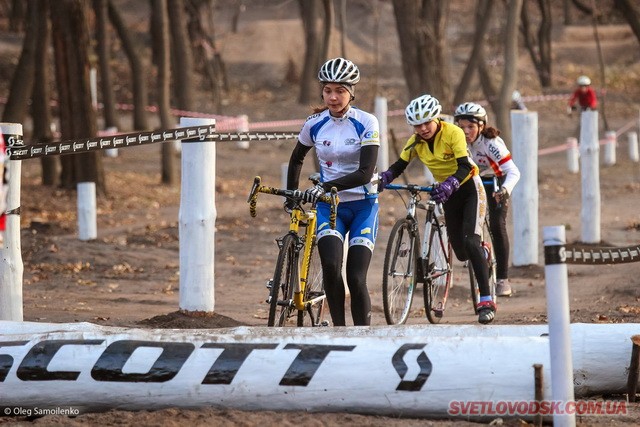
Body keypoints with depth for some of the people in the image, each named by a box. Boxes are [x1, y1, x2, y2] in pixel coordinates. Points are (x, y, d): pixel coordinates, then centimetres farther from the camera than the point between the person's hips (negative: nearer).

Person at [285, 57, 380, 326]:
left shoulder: (366, 123, -11)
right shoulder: (315, 124, -2)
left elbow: (366, 173, -20)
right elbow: (297, 159, 18)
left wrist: (325, 187, -30)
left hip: (363, 206, -2)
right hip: (330, 206, 2)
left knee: (356, 278, -9)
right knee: (331, 266, -23)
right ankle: (339, 329, -11)